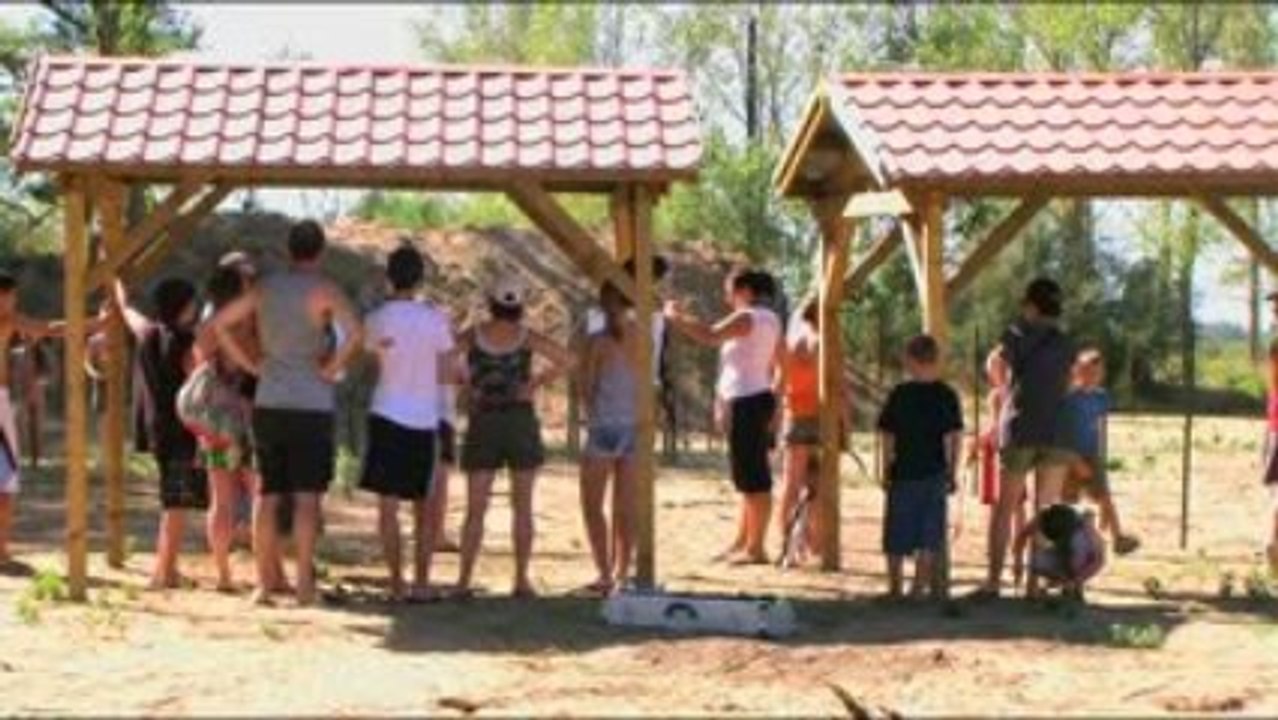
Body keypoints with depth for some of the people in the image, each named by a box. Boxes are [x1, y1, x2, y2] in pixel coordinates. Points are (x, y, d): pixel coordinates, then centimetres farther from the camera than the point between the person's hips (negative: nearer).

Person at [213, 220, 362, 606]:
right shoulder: (323, 289, -8)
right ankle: (304, 584, -4)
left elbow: (219, 323, 12)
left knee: (267, 495, 9)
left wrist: (251, 365, 10)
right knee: (307, 496, -2)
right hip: (312, 405, -4)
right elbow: (354, 332, -24)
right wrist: (332, 368, -10)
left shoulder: (265, 288, 8)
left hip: (268, 403, 4)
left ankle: (265, 581, 11)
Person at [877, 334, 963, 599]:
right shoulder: (947, 395, -1)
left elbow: (888, 436, -3)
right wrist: (953, 472, 8)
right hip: (934, 473, 1)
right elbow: (955, 437, 1)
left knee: (897, 537, 9)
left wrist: (886, 469, 6)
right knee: (929, 537, 5)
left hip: (903, 472, -1)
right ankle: (919, 587, 1)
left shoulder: (899, 394, -4)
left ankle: (895, 586, 17)